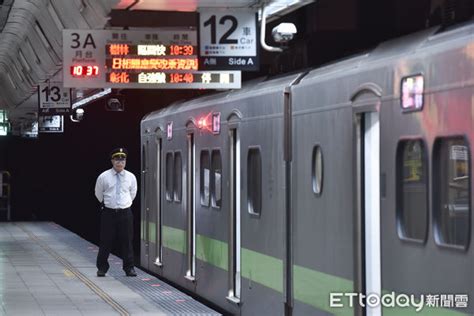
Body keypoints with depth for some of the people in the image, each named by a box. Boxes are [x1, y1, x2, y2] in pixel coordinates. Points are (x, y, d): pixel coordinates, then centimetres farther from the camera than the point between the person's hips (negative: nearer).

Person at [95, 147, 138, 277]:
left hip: (125, 213, 2)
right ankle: (102, 267, 13)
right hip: (108, 213, -2)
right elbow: (98, 193, 12)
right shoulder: (104, 177, -3)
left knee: (127, 241, 4)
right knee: (106, 241, 2)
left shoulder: (130, 177, 3)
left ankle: (129, 268, 13)